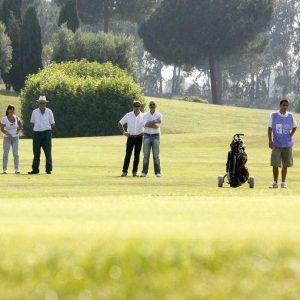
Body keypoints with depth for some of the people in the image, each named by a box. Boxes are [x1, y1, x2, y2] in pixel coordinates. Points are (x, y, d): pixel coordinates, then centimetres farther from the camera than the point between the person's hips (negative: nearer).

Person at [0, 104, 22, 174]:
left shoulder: (16, 118, 0)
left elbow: (20, 124, 19)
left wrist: (18, 130, 5)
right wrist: (7, 133, -21)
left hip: (15, 138, 2)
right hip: (7, 138, -2)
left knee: (16, 154, -2)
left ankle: (17, 169, 1)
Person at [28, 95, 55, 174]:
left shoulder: (49, 112, 4)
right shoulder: (34, 112, 7)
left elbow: (52, 124, 8)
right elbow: (32, 123, 16)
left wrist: (47, 130, 2)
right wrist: (36, 129, 5)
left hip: (46, 133, -1)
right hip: (37, 133, 1)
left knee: (48, 152, -5)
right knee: (36, 152, 2)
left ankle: (48, 169, -2)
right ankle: (35, 169, 5)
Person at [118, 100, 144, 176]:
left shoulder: (143, 116, 2)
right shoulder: (128, 115, 2)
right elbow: (120, 123, 11)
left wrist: (144, 132, -1)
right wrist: (123, 132, 1)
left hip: (139, 138, 1)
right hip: (130, 137, -1)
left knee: (137, 155, 3)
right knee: (128, 154, -8)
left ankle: (135, 171, 9)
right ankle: (124, 171, -8)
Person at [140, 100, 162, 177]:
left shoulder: (159, 115, 4)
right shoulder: (145, 115, 7)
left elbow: (157, 126, -12)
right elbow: (145, 124, -13)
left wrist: (149, 124, -19)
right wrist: (155, 121, -20)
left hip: (156, 136, -1)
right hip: (147, 136, 1)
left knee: (156, 155, -3)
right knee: (146, 155, -1)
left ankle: (157, 172, -1)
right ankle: (144, 172, 0)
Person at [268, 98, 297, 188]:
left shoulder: (290, 116, 3)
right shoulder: (273, 115, -1)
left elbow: (294, 127, 18)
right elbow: (270, 128, 3)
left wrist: (290, 136, 4)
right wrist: (270, 141, -4)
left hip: (287, 145, 2)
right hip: (276, 145, -2)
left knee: (285, 165, 6)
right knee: (275, 164, -5)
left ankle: (283, 183, 15)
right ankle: (275, 183, 4)